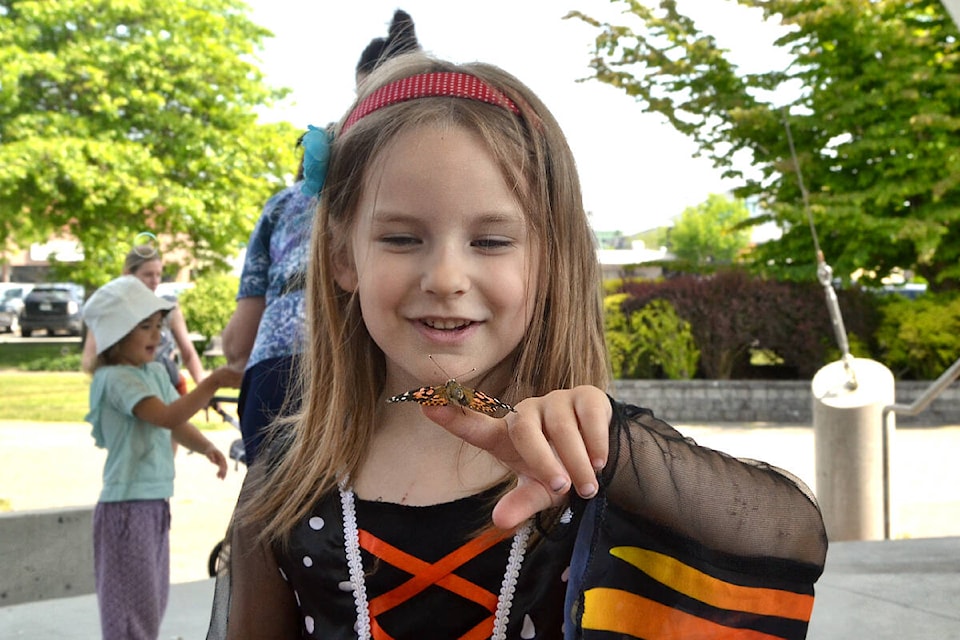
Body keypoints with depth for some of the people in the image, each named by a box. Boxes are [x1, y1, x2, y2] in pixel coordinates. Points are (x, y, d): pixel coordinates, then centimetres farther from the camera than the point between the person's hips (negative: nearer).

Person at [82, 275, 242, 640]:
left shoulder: (156, 372, 10)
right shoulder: (114, 378, -16)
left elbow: (177, 426, 16)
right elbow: (167, 416, -29)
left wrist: (205, 447, -2)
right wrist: (213, 383, -35)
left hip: (156, 504, 9)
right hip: (127, 507, -9)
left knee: (152, 605, 16)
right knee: (134, 611, -3)